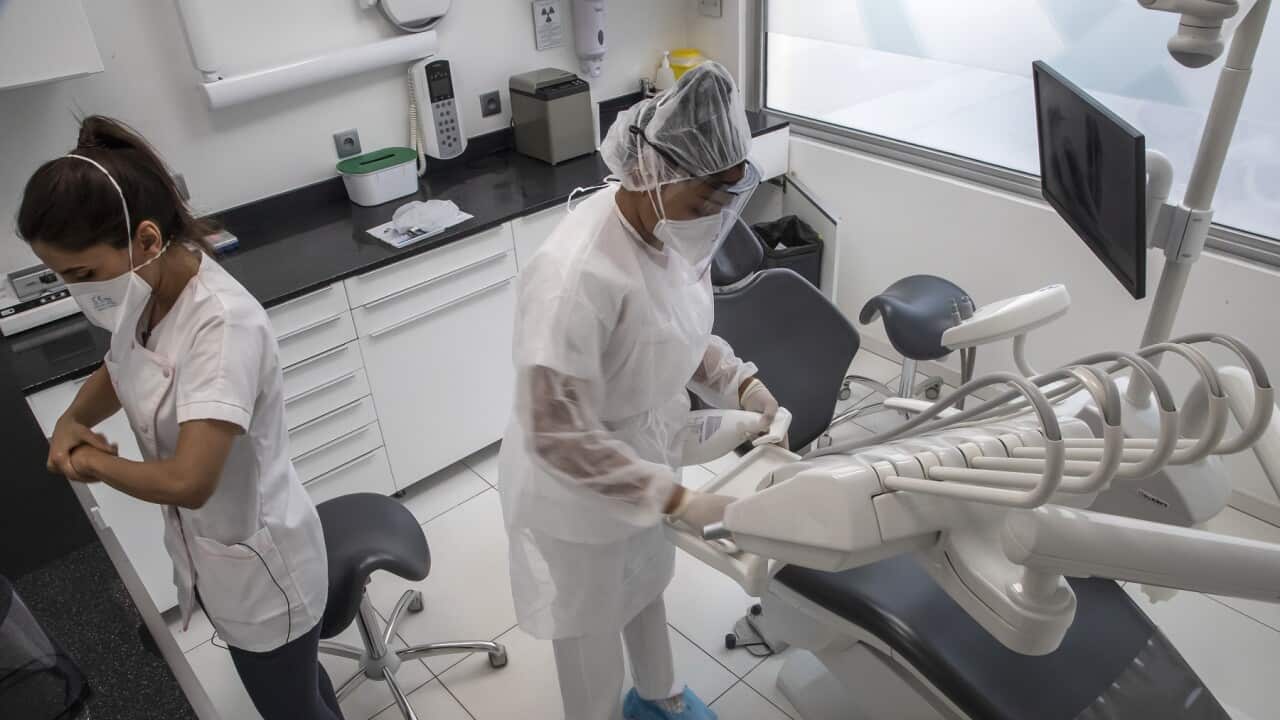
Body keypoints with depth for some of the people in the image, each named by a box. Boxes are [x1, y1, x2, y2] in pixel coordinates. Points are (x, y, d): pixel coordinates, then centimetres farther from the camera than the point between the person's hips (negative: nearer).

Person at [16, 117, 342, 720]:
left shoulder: (222, 323, -32)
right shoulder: (147, 296, -5)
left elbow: (187, 481, -38)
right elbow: (115, 375, 16)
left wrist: (91, 462, -18)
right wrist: (72, 421, -6)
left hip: (259, 562, -8)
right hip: (208, 548, 8)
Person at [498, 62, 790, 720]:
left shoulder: (673, 227, -12)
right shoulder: (576, 275, -37)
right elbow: (556, 436, -32)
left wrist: (744, 388, -10)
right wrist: (677, 499, -30)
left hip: (645, 457, 8)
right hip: (578, 493, -7)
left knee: (646, 586, 32)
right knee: (591, 628, 20)